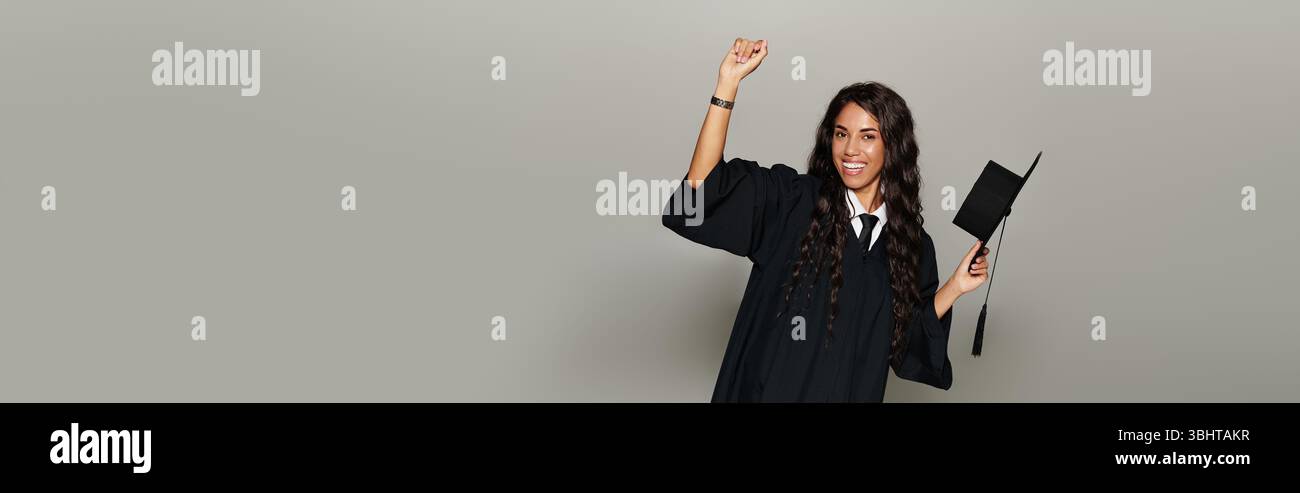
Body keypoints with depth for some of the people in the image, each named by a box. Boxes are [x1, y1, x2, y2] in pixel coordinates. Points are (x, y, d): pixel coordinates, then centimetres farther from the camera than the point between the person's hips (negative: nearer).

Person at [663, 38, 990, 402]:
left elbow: (906, 345, 4)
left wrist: (954, 288, -8)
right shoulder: (792, 202, -9)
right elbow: (702, 190, -23)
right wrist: (728, 83, -27)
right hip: (768, 390, -2)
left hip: (852, 393, 2)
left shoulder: (913, 245, -1)